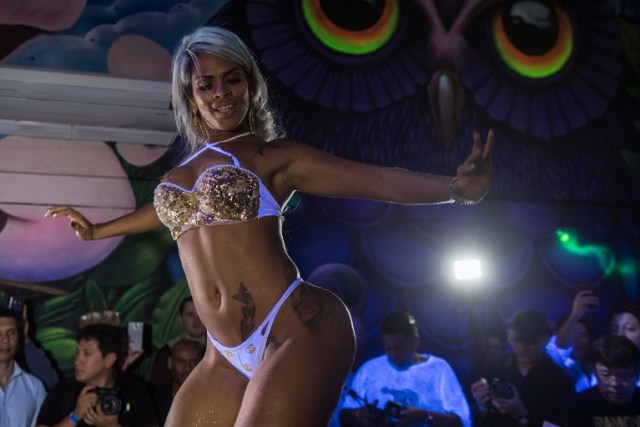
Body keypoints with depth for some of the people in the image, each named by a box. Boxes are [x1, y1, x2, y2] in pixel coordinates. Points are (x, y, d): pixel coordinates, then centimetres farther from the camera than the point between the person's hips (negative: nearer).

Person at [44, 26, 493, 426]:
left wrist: (457, 187, -22)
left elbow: (379, 179, -6)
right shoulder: (183, 172, 19)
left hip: (297, 330, -6)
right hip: (228, 356, 7)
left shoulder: (274, 155, 2)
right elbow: (166, 209, 41)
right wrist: (95, 231, 58)